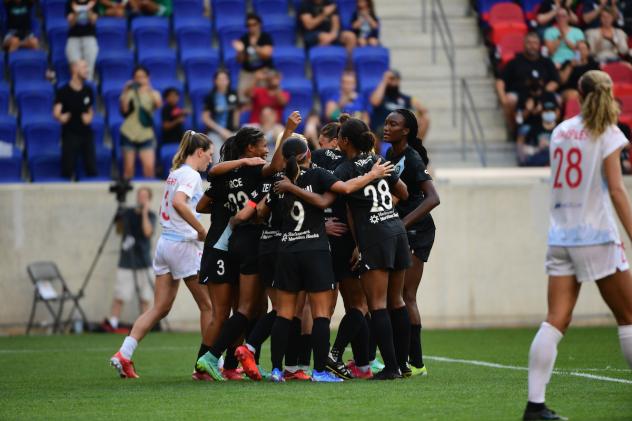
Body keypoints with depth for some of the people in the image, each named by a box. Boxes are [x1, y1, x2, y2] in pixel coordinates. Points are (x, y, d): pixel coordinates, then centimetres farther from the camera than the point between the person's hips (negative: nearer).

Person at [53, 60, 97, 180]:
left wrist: (89, 116, -3)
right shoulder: (64, 91, -8)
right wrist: (61, 117, -40)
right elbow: (56, 112, -17)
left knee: (92, 168, 2)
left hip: (86, 133, 4)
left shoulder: (88, 90, 7)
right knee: (68, 169, -4)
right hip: (70, 133, -4)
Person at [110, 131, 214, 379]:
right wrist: (201, 230, -22)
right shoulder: (191, 175, -10)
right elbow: (179, 202, -28)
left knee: (160, 308, 7)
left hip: (165, 243, 8)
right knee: (207, 305, 4)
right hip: (184, 245, -8)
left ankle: (124, 354, -3)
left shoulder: (175, 173, 16)